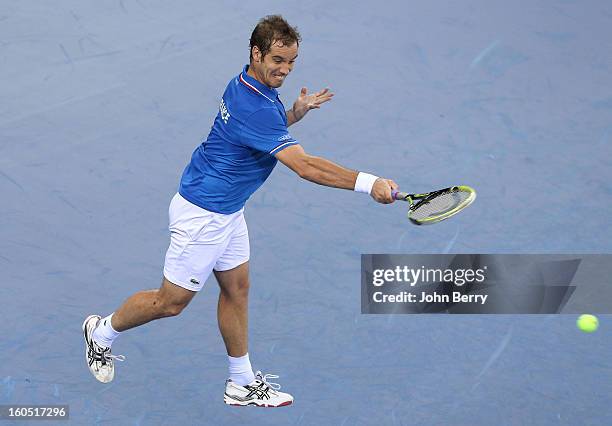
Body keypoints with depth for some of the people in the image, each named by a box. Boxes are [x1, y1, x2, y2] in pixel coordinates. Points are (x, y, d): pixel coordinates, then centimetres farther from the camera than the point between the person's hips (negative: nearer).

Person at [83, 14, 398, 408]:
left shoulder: (247, 85, 0)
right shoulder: (254, 107, -30)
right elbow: (305, 166, -35)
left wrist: (296, 112, 0)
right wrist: (368, 183, -38)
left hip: (226, 210, 10)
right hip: (202, 214, -10)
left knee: (237, 287, 14)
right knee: (171, 302, 5)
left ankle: (243, 383, 24)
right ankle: (103, 331, 28)